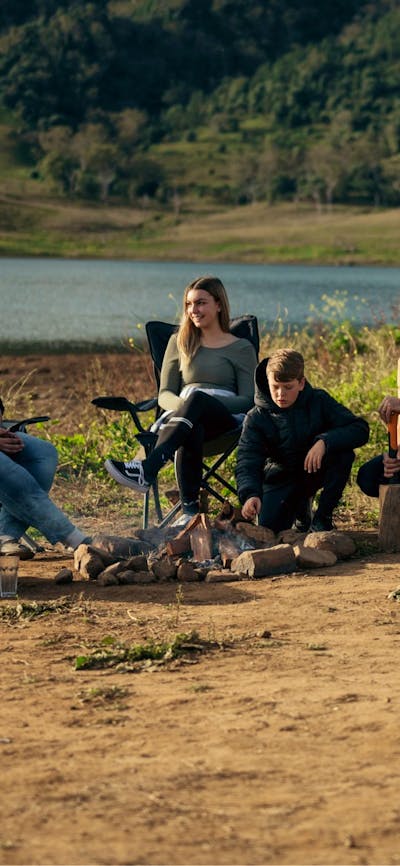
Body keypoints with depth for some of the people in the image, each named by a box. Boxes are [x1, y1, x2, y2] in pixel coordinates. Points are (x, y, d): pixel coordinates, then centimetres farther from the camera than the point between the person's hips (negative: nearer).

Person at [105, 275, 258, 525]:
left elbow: (248, 400, 4)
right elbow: (165, 394, 17)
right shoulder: (180, 342, 22)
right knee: (191, 431, -41)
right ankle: (190, 509, -49)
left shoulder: (242, 348, 13)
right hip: (183, 415, 2)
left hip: (227, 418, -2)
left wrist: (201, 403, -15)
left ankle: (147, 470, -55)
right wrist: (181, 405, -10)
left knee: (197, 398, -40)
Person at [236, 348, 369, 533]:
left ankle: (323, 517, -11)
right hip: (280, 479, 0)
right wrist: (250, 495, -43)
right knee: (270, 529, -24)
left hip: (316, 470, 0)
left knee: (344, 453, -30)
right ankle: (300, 505, 14)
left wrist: (324, 442, -37)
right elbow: (247, 462, -22)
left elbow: (360, 429, -20)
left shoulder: (319, 401, -12)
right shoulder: (256, 418, -13)